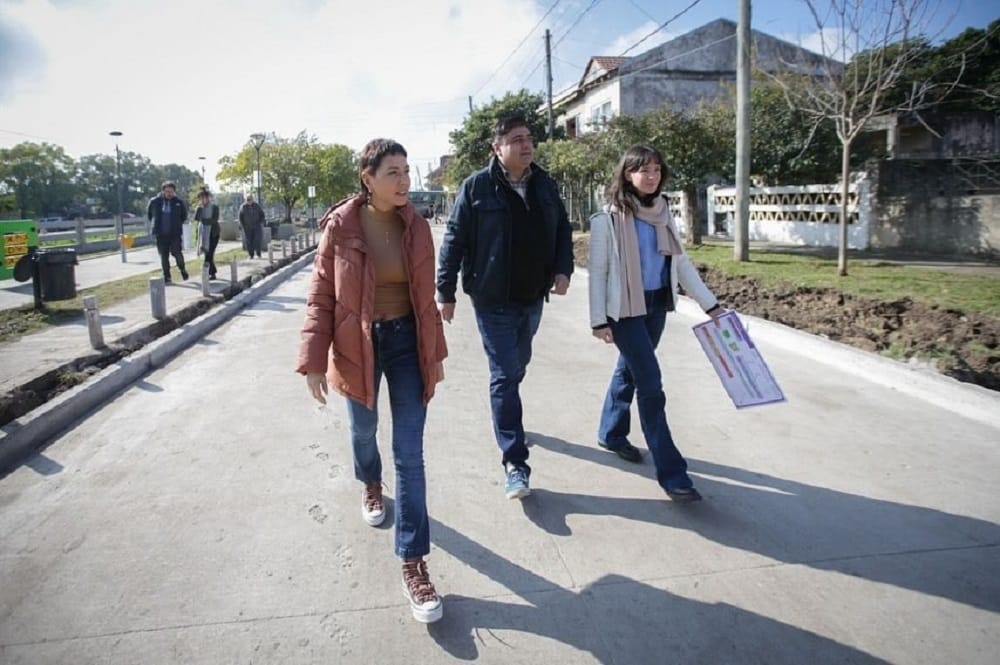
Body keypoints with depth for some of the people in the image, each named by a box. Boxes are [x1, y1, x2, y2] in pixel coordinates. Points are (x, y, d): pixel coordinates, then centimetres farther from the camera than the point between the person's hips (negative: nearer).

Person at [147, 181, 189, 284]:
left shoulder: (179, 202, -1)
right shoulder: (154, 201, 1)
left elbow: (184, 216, 15)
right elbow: (149, 214, 17)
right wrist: (156, 224, 13)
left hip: (175, 233, -1)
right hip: (161, 234, 2)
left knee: (177, 252, -11)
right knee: (164, 256, 5)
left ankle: (182, 269, 17)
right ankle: (167, 277, 13)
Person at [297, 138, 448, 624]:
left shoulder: (415, 225, -4)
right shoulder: (340, 226, -12)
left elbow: (426, 295, 3)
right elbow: (321, 297, -8)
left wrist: (436, 351, 7)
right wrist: (314, 360, -12)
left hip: (407, 342, 1)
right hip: (357, 345, -1)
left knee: (410, 454, -1)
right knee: (363, 430, 23)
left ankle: (413, 564, 6)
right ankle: (370, 484, 59)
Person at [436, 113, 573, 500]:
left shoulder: (545, 185, 6)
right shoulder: (477, 187, -10)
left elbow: (563, 231, 14)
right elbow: (454, 241, -8)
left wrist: (563, 269, -2)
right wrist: (445, 292, -9)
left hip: (533, 298, 6)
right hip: (494, 301, -5)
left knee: (517, 369, 21)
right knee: (505, 375, -5)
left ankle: (506, 420, 47)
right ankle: (514, 463, 1)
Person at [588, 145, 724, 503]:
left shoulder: (662, 214, 7)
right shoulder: (609, 218, -11)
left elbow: (682, 263, 10)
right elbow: (597, 271, -9)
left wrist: (710, 304, 8)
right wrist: (599, 320, -12)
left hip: (657, 305, 6)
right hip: (625, 308, -6)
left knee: (629, 370, 18)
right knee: (650, 382, -8)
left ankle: (611, 433, 39)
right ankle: (671, 472, -2)